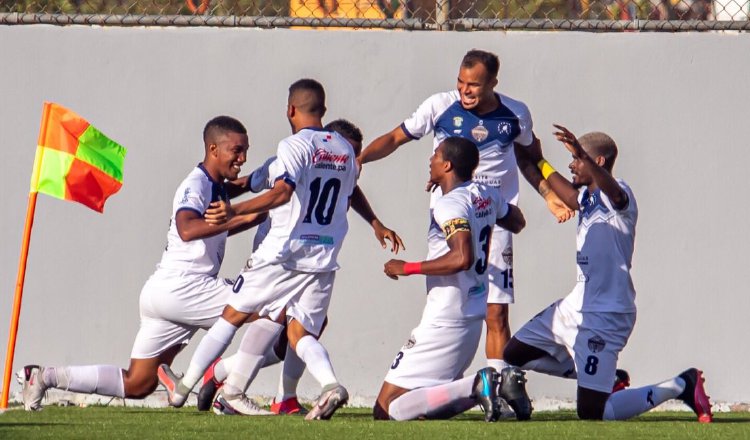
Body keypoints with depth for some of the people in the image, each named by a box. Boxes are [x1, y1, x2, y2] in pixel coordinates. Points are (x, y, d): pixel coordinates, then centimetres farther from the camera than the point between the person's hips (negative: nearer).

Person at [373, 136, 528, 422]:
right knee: (431, 408, 19)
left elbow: (463, 257, -30)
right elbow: (517, 222, 29)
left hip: (445, 323, -9)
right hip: (475, 319, 9)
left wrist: (408, 268, -19)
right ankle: (500, 385, 0)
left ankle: (475, 387, -19)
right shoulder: (486, 195, 9)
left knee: (387, 410, -9)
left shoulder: (450, 205, -17)